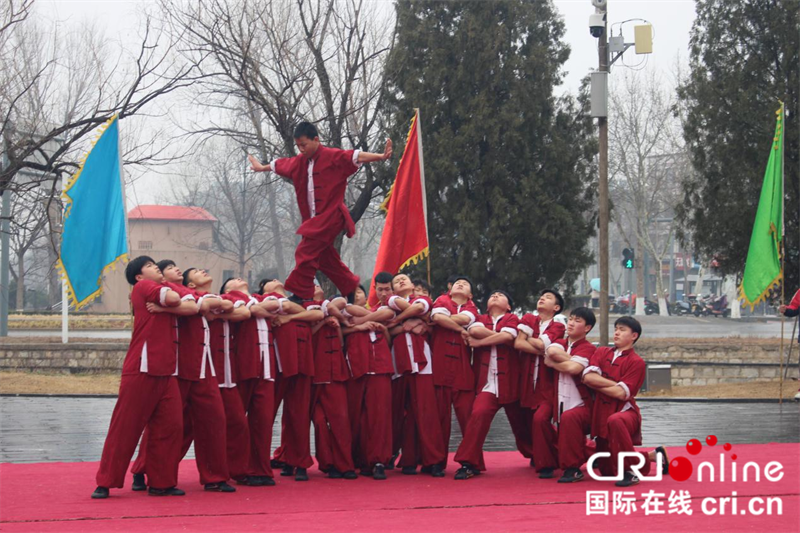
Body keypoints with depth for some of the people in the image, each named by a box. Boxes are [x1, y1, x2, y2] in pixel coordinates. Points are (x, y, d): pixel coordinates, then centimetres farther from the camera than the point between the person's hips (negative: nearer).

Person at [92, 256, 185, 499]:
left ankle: (161, 483, 7)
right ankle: (105, 483, 3)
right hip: (141, 369, -7)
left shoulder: (163, 289, 23)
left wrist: (162, 306, 2)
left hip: (167, 372, 7)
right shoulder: (142, 287, -1)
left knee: (171, 426, 0)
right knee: (125, 426, -4)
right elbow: (174, 299, -14)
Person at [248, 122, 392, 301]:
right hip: (314, 219, 9)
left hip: (330, 216, -8)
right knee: (325, 258, 12)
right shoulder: (299, 162, 13)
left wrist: (381, 157, -36)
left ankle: (300, 296, -17)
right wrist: (262, 168, 50)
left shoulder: (333, 157, -10)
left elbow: (356, 157, -21)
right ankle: (351, 289, 26)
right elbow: (280, 165, 32)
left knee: (305, 252, -17)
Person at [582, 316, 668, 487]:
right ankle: (653, 456, 35)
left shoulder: (636, 362, -7)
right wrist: (615, 384, -13)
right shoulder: (602, 352, 7)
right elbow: (588, 377, -9)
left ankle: (630, 472, -31)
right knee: (608, 471, 10)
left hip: (625, 411, -6)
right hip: (601, 414, 6)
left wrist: (597, 383, -7)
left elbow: (621, 393, -17)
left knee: (615, 421, -44)